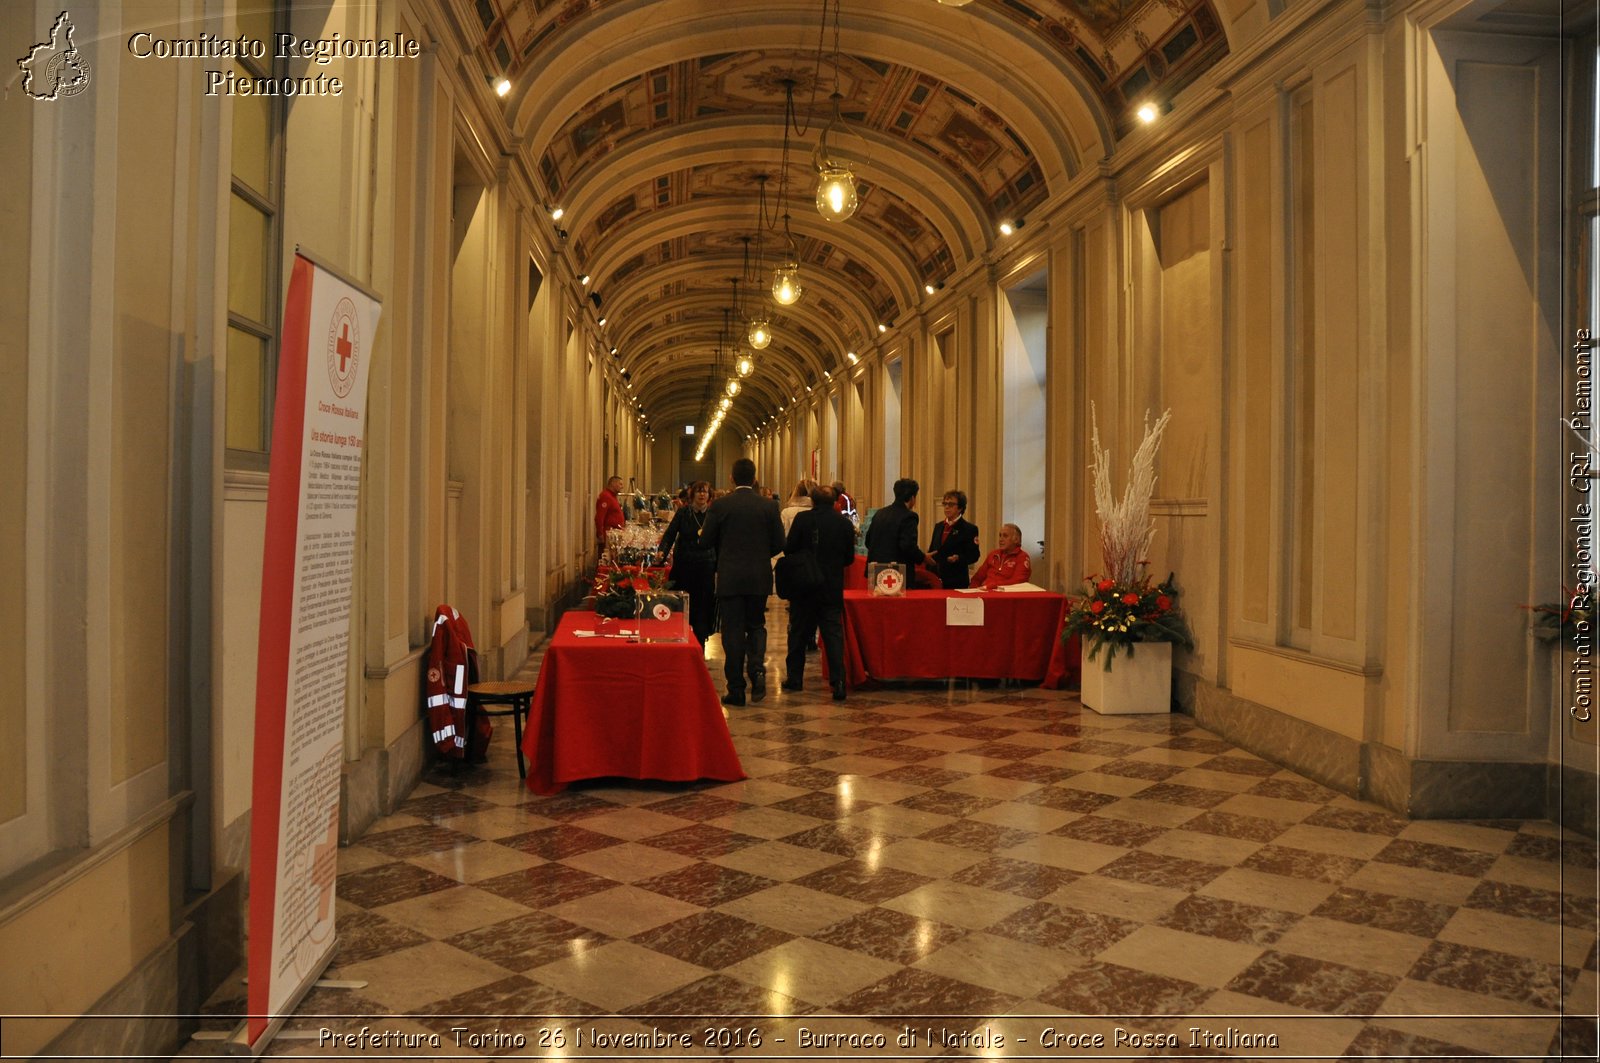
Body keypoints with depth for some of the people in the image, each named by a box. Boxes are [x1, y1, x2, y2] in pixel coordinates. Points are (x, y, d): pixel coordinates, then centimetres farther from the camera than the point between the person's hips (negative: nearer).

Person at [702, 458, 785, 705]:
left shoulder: (720, 505, -7)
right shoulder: (769, 506, -2)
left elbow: (706, 540, -4)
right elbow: (779, 543, -1)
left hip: (730, 578, -2)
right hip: (759, 578, 2)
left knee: (733, 631, 4)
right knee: (756, 625, 18)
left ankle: (736, 689, 6)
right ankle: (757, 669, -6)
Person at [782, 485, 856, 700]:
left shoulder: (802, 519, -9)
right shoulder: (845, 523, -1)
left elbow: (789, 549, -9)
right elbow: (850, 558, 4)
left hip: (804, 585, -1)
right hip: (833, 588, 1)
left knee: (799, 632, 13)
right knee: (834, 634, 1)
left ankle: (794, 678, 22)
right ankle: (838, 682, -9)